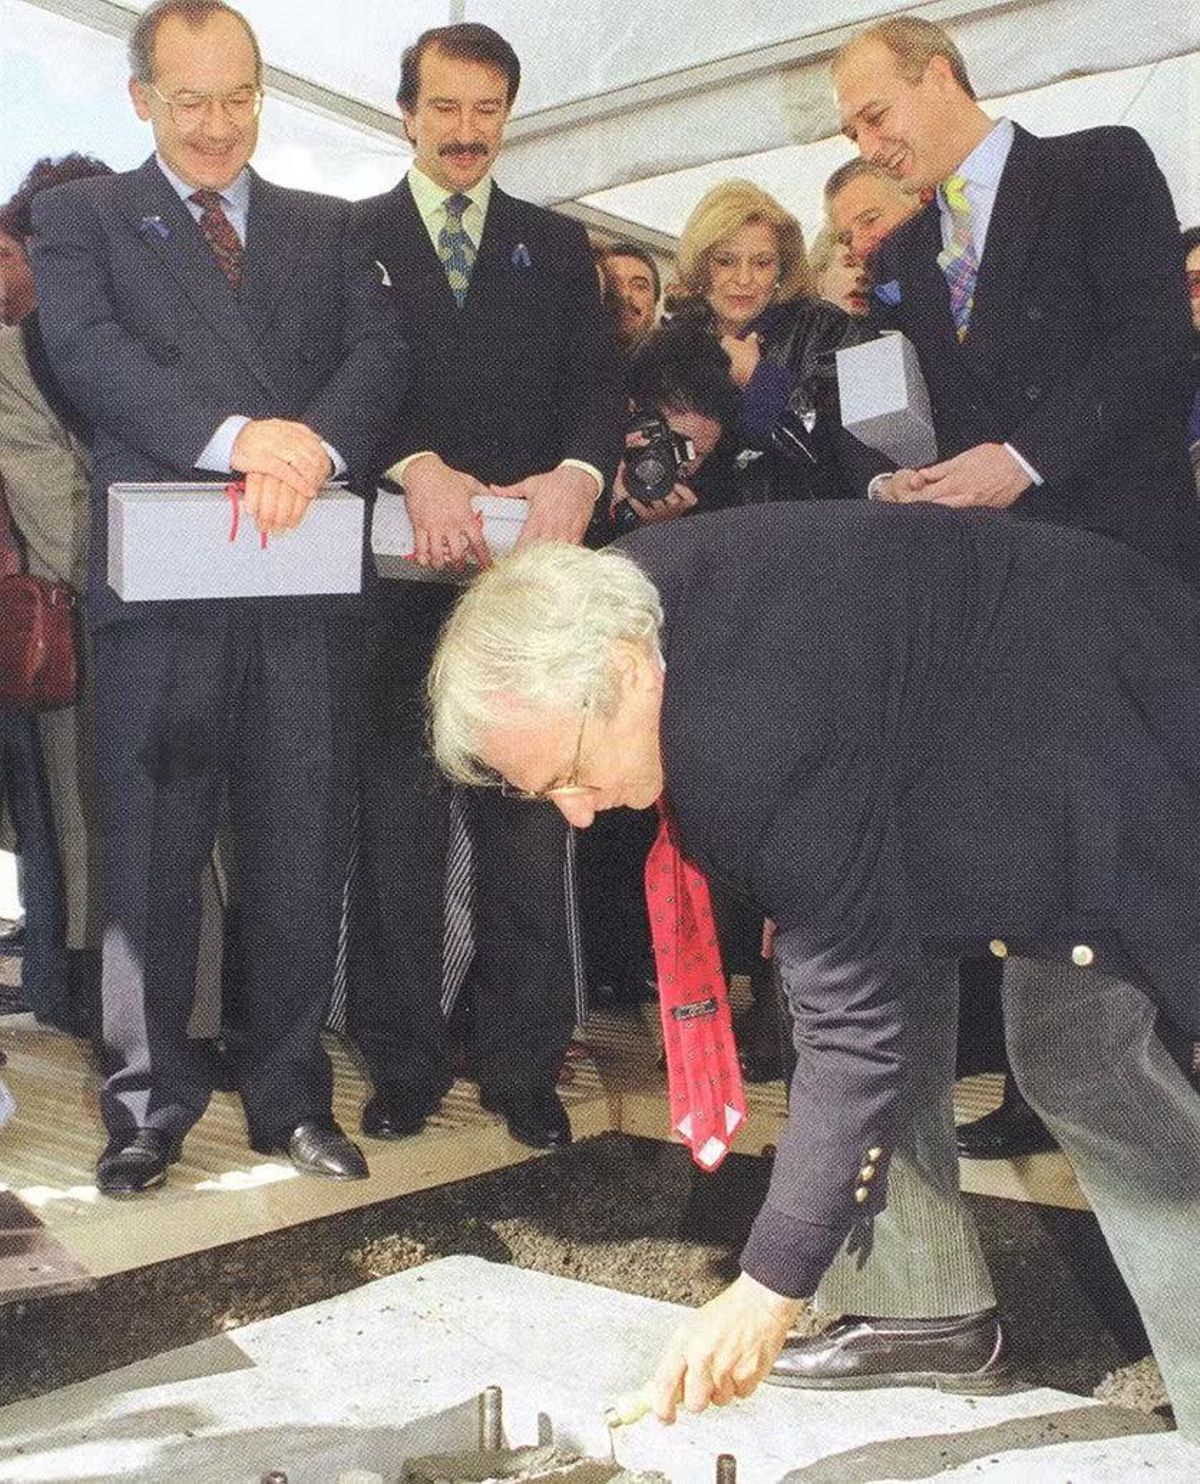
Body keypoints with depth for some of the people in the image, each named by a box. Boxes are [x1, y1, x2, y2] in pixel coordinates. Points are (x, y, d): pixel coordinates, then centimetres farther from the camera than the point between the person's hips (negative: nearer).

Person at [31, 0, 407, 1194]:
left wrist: (311, 444, -19)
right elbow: (89, 352, -7)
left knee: (300, 851, 6)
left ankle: (290, 1097, 20)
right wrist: (236, 435, -24)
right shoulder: (80, 218, 10)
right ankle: (146, 1107, 17)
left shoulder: (328, 229, 18)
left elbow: (378, 352, 3)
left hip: (306, 582, 2)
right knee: (151, 854, 3)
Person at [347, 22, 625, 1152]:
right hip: (400, 570, -1)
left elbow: (597, 383, 4)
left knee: (529, 819, 2)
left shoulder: (556, 246, 17)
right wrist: (417, 468, -23)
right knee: (397, 819, 3)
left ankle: (523, 1061, 12)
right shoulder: (352, 238, 11)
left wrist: (580, 473, -17)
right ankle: (402, 1059, 15)